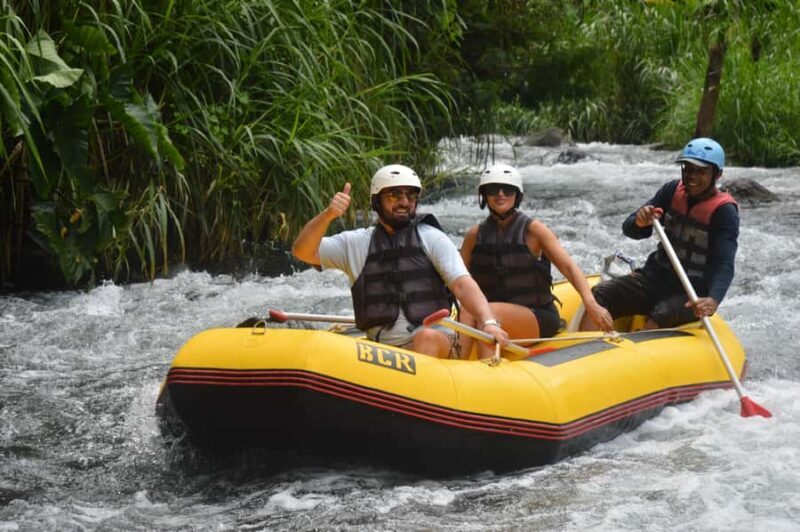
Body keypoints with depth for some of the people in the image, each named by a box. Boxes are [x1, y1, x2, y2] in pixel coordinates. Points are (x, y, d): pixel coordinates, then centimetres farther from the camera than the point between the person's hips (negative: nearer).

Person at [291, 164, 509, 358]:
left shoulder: (431, 238, 7)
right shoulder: (356, 242, 13)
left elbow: (462, 285, -4)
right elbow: (303, 251, 4)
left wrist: (489, 322, -22)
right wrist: (328, 214, -13)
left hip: (435, 340, -2)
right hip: (381, 348, 2)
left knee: (427, 337, -36)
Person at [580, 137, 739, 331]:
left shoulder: (724, 212, -13)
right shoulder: (674, 191, 4)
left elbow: (724, 265, -25)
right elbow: (629, 229, 3)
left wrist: (713, 300, -46)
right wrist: (640, 223, -24)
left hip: (693, 294, -6)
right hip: (656, 278, 6)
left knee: (658, 317, -36)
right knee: (599, 295, -16)